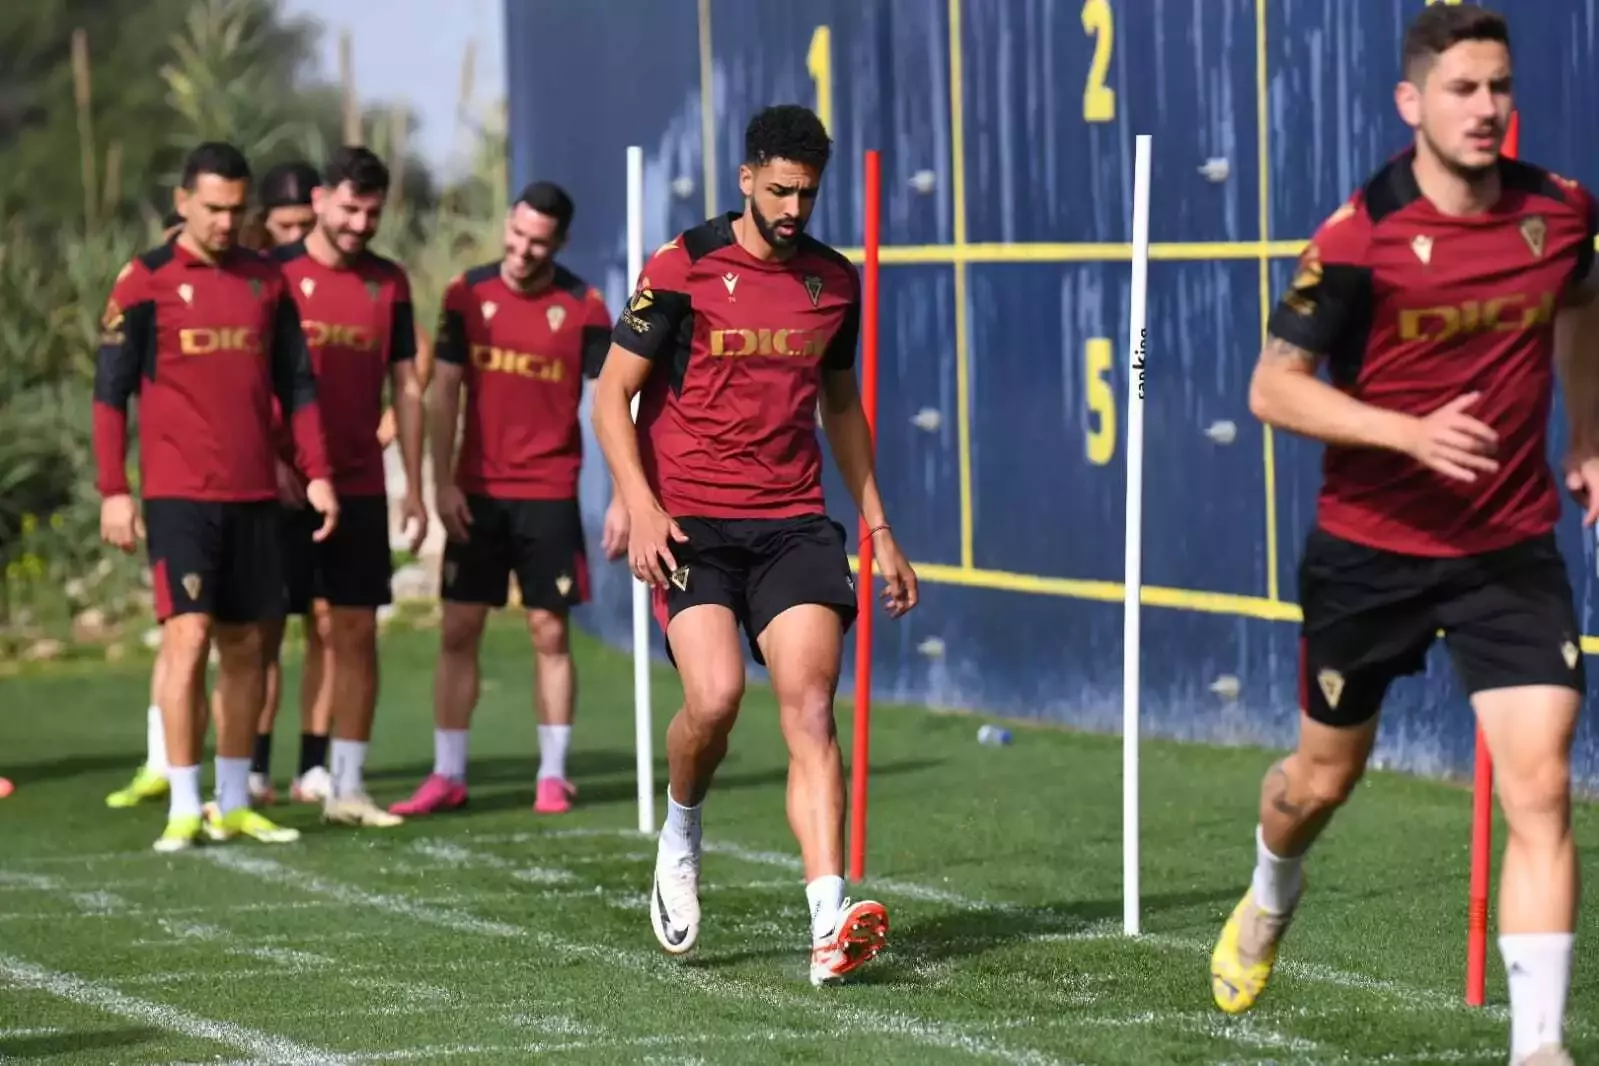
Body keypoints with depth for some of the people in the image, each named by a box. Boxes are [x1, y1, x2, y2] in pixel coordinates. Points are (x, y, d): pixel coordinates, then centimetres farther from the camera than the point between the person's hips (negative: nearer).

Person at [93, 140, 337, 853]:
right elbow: (110, 392, -2)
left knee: (245, 644, 8)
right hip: (178, 494, -5)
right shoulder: (145, 281, -2)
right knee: (188, 634, -12)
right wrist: (113, 491, -8)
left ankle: (234, 804, 16)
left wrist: (316, 472, 7)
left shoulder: (266, 281, 10)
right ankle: (184, 809, -8)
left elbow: (297, 385, 16)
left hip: (254, 494, 5)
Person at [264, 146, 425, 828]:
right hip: (282, 485, -3)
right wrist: (267, 459, -13)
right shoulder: (273, 273, -2)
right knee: (262, 631, -2)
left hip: (359, 487, 3)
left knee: (355, 632, 2)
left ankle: (347, 786, 6)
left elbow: (406, 386, 12)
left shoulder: (389, 284, 9)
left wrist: (413, 485, 8)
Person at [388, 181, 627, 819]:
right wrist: (442, 482, -4)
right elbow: (444, 390, 3)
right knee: (457, 630, 2)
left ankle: (553, 777, 8)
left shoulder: (582, 307, -4)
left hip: (549, 495, -2)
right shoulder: (467, 295, 1)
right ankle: (447, 777, 7)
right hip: (477, 494, 2)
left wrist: (624, 497, -8)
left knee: (550, 631, 1)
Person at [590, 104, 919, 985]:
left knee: (810, 708, -11)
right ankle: (680, 832, 13)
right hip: (691, 523, -3)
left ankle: (830, 923, -19)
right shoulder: (683, 268, -4)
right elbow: (611, 395, -2)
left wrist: (878, 529, 20)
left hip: (793, 523, 3)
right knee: (716, 696, -20)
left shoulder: (834, 281, 10)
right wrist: (640, 505, -15)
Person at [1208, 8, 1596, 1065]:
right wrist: (1412, 433, -27)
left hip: (1513, 550, 2)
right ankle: (1271, 896, 52)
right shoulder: (1360, 236, -17)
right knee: (1324, 776, 17)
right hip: (1370, 549, -2)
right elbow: (1274, 387, -15)